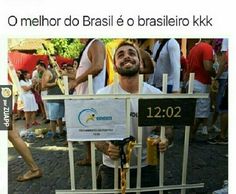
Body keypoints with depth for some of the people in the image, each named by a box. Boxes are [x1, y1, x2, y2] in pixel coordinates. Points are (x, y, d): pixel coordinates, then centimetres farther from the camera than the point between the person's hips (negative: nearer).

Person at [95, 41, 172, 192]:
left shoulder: (156, 94, -7)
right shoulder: (102, 95, -11)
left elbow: (166, 129, 1)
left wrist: (165, 141, -21)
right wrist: (106, 149, -27)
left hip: (146, 168, 2)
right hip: (113, 169, -1)